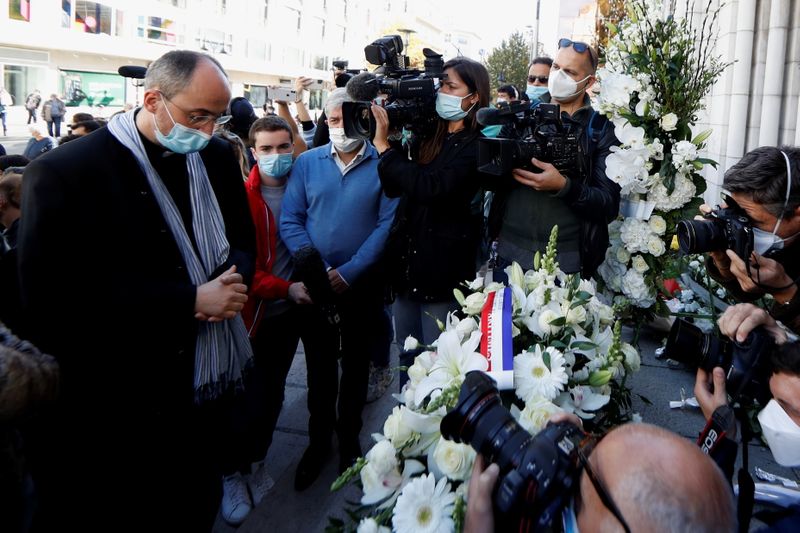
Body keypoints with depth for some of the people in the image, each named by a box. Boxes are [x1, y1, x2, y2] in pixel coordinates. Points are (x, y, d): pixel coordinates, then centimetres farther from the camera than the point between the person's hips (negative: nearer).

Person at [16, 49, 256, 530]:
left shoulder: (218, 156, 1)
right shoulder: (63, 174, -17)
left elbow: (243, 240, 11)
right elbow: (53, 298, -22)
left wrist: (230, 283, -14)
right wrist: (192, 301, -25)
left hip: (209, 379, 6)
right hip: (125, 401, -5)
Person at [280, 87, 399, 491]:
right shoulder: (307, 163, 2)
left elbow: (387, 225, -12)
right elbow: (290, 221, -2)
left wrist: (348, 273, -18)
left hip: (363, 286, -2)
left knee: (356, 366, 14)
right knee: (319, 367, 14)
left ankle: (349, 440, 33)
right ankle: (318, 440, 32)